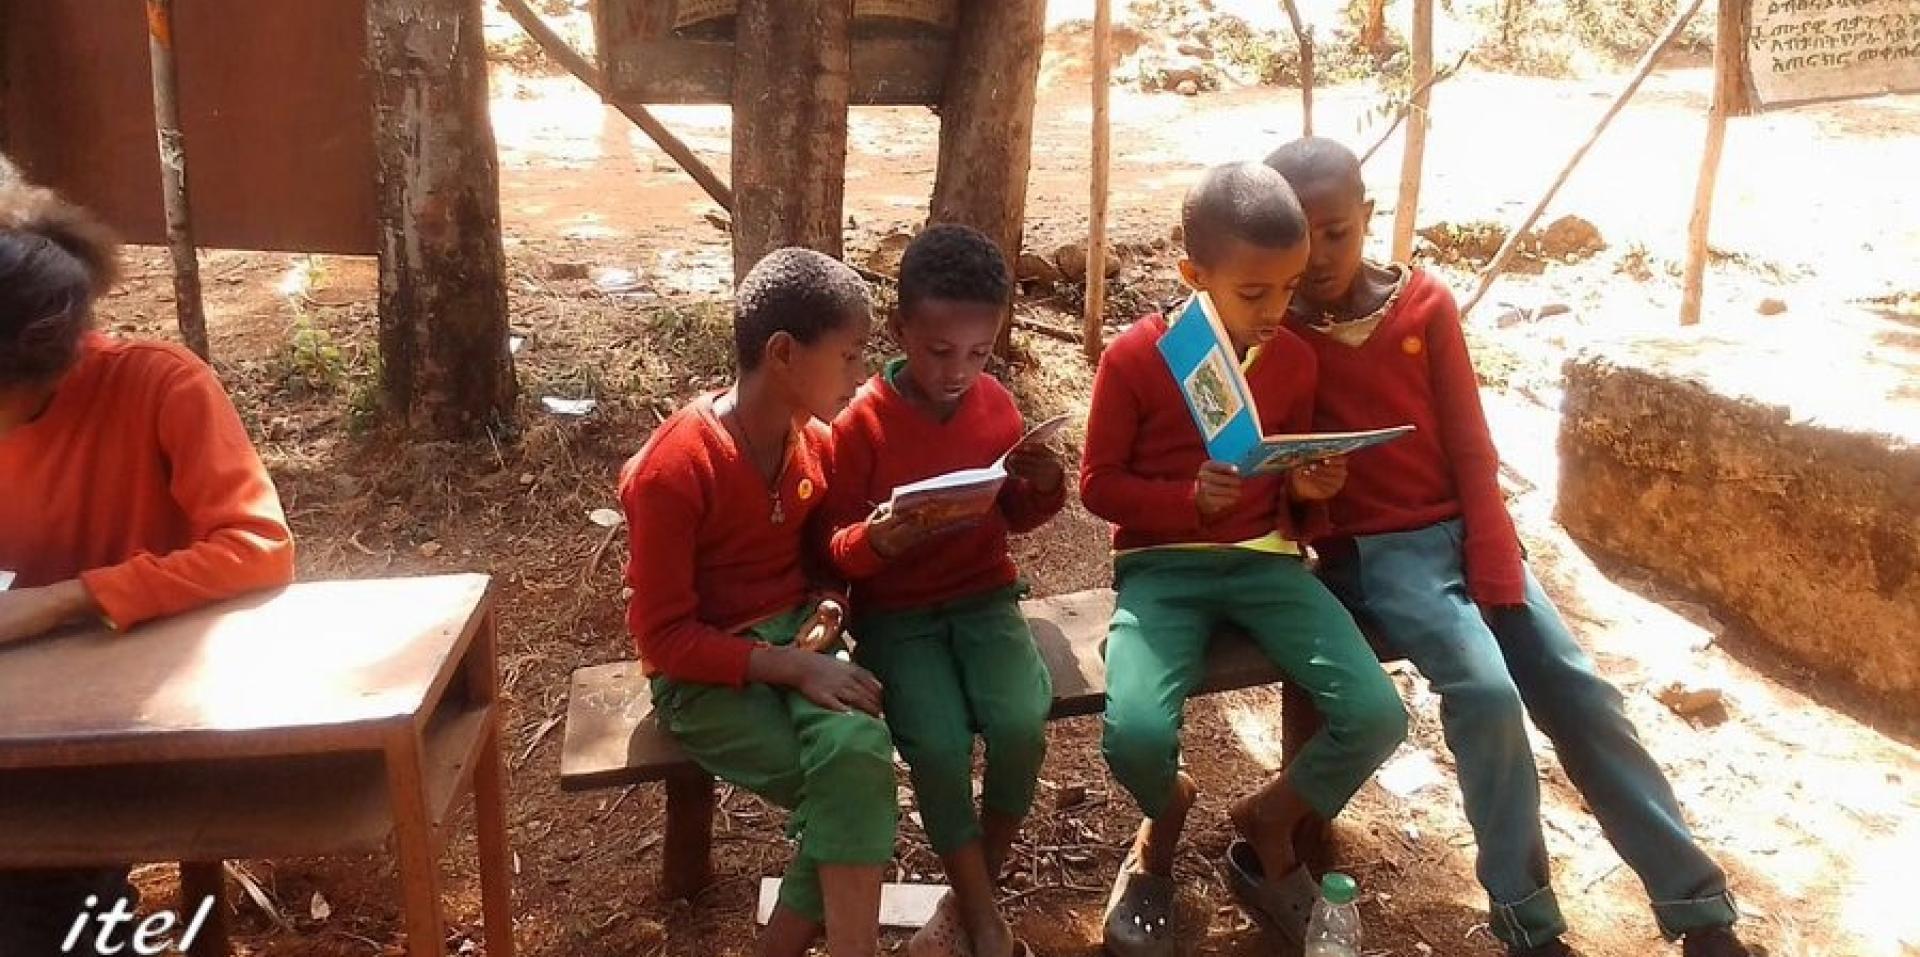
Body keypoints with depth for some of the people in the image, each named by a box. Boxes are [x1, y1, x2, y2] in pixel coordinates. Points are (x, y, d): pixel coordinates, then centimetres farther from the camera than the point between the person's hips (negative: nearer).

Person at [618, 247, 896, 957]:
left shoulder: (816, 441, 0)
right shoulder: (673, 470, -20)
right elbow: (663, 635, -17)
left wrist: (825, 615, -8)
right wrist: (790, 666, -25)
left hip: (799, 639, 5)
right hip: (707, 671, -5)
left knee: (860, 753, -28)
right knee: (853, 796, -26)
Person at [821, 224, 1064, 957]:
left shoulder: (997, 405, 0)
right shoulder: (861, 424, -13)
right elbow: (830, 548, -7)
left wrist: (1045, 486, -8)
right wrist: (873, 542, -30)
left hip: (984, 598, 3)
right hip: (895, 613, -3)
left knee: (1022, 725, -24)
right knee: (939, 745, -27)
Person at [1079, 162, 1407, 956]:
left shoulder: (1293, 359, 5)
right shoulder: (1134, 356, -9)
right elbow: (1099, 485, -4)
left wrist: (1309, 493, -5)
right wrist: (1191, 499, -19)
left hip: (1264, 559, 4)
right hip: (1163, 566, -3)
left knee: (1376, 716, -17)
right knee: (1135, 733, -29)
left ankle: (1268, 828, 14)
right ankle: (1167, 814, 11)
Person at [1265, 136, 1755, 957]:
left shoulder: (1426, 306, 0)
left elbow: (1472, 453, -1)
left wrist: (1497, 583, -7)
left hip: (1460, 531, 3)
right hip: (1370, 550, -3)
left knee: (1579, 691, -8)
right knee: (1485, 688, -25)